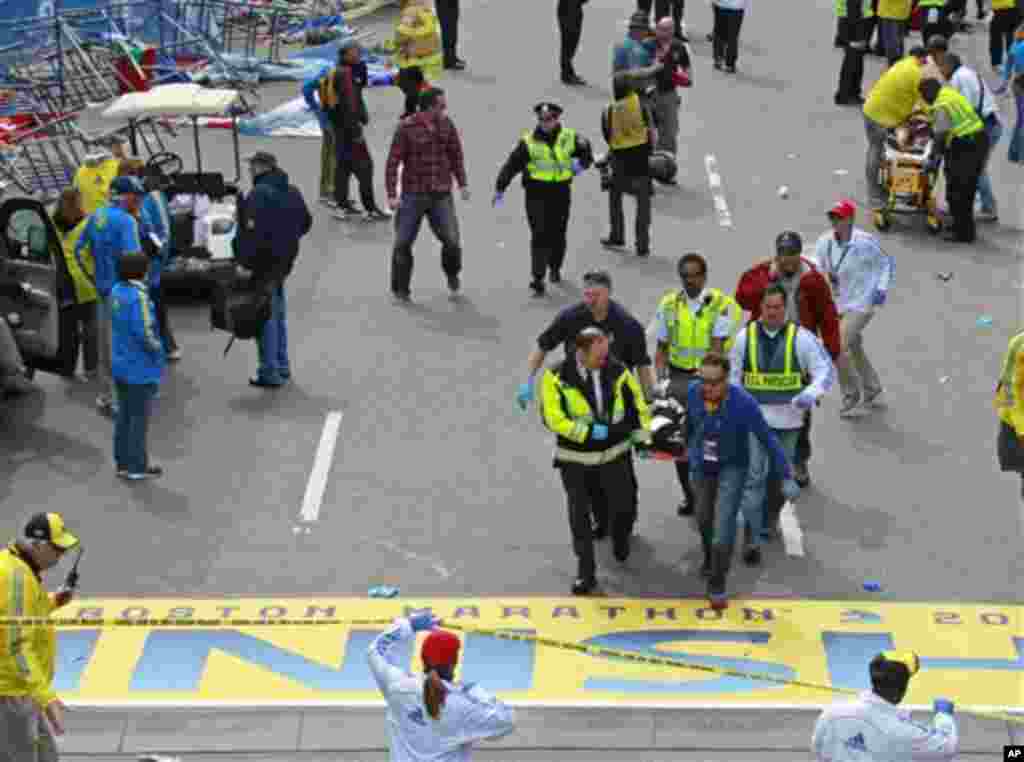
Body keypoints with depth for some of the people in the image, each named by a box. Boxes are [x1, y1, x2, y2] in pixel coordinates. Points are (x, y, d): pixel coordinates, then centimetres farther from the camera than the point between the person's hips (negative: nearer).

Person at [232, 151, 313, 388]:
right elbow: (306, 222, 18)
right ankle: (282, 367, 29)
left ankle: (270, 372, 2)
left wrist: (245, 262, -20)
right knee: (278, 314, 21)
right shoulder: (292, 192, 9)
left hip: (264, 262, -8)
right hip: (284, 260, 9)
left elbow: (253, 231, -24)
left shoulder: (260, 194, -19)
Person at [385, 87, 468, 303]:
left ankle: (452, 273, 26)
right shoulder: (407, 128, -10)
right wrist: (391, 194, -12)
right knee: (403, 243, 4)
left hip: (441, 196, 2)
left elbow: (456, 154, 12)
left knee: (452, 241, -5)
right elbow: (393, 162, -8)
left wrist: (463, 183, 6)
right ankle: (400, 289, 20)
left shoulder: (447, 125, 1)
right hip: (413, 195, -2)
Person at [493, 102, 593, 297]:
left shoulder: (569, 138, 2)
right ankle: (538, 278, -10)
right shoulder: (529, 141, -5)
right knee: (540, 236, -10)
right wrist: (499, 189, -11)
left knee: (558, 235, 14)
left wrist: (581, 163, -7)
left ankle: (555, 267, 40)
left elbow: (586, 154, 16)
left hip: (561, 193, 3)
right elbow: (511, 165, -6)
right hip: (536, 193, -3)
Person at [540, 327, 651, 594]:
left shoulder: (617, 371, -9)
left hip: (614, 454, 2)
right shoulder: (556, 377, -16)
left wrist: (642, 437, 2)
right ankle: (586, 572, 15)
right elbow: (553, 418, -19)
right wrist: (589, 431, -23)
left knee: (623, 507, 8)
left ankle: (621, 540, 43)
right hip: (575, 458, -2)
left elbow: (637, 403, 4)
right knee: (579, 515, 3)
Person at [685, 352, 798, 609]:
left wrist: (787, 478, -26)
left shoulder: (744, 402, -32)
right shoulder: (693, 392, -21)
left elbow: (768, 439, -25)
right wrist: (689, 446, 20)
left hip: (733, 467, -4)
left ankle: (717, 586, -2)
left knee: (724, 521, -18)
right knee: (704, 519, 23)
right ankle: (710, 558, 55)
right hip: (702, 467, 4)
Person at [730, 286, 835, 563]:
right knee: (753, 476, -8)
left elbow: (825, 370, -6)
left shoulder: (800, 337, -4)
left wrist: (811, 393, -25)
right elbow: (733, 375, 8)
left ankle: (768, 523, 38)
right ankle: (752, 538, -6)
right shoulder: (745, 336, 1)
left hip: (787, 419, 0)